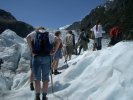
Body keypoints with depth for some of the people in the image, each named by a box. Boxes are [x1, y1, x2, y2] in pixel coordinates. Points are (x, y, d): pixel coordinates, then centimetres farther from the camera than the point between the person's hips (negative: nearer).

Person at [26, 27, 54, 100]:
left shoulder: (34, 33, 11)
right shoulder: (49, 34, 14)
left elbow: (28, 37, -10)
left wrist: (32, 50, -8)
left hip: (37, 57, -1)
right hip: (47, 57, 1)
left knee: (37, 78, 6)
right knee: (45, 78, 7)